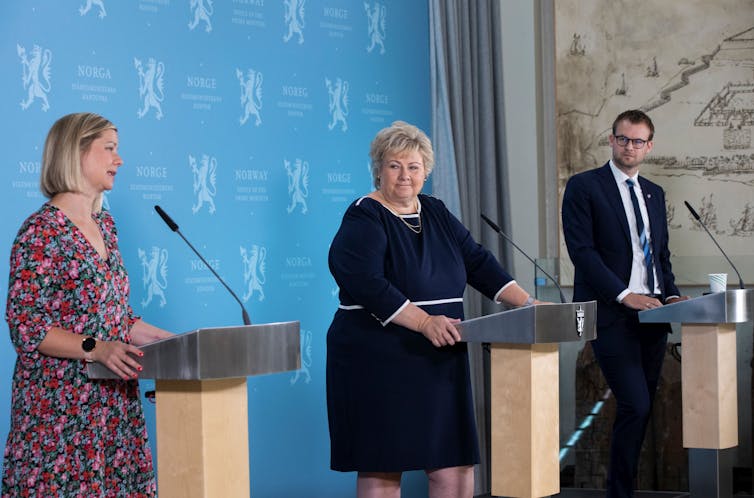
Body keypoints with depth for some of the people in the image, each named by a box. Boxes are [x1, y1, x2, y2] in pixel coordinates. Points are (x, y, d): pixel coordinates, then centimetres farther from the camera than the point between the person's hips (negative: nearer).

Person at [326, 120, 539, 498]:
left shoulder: (436, 214, 14)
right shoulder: (364, 219, -8)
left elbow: (478, 262, 11)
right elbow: (367, 285, -20)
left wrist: (527, 303, -1)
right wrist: (425, 322, -27)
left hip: (440, 363, 6)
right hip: (380, 364, -6)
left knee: (455, 465, 4)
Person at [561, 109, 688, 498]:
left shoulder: (654, 194, 19)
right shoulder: (584, 186, -2)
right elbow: (582, 250, -10)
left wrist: (670, 294, 5)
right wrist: (623, 295, -16)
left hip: (652, 313, 7)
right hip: (612, 315, -6)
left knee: (642, 408, 5)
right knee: (635, 406, -14)